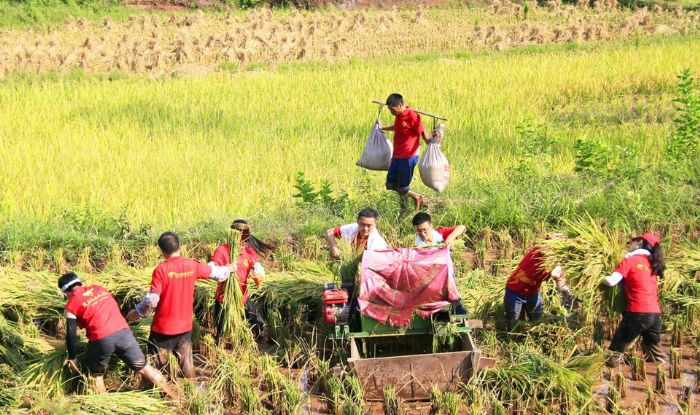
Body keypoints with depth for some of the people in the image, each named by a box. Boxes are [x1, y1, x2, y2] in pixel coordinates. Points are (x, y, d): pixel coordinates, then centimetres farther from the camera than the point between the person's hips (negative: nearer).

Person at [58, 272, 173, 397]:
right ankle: (172, 397, 21)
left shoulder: (71, 306, 8)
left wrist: (72, 358, 16)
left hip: (101, 340, -4)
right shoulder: (100, 289, 22)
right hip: (123, 332, 4)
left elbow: (71, 334, 5)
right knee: (143, 367, 15)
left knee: (96, 375, 22)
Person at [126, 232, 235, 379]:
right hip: (185, 326, 4)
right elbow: (215, 272, 13)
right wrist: (229, 269, 34)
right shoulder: (192, 266, -4)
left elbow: (152, 300, -19)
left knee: (155, 364, 8)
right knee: (186, 361, 18)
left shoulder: (161, 269, -17)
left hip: (163, 328, -4)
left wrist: (137, 312, -3)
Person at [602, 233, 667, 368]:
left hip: (637, 313, -6)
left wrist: (603, 280, 7)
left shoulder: (629, 260, -3)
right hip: (656, 314, 6)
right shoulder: (652, 263, 16)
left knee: (618, 348, 5)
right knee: (652, 348, 24)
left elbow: (612, 281, -13)